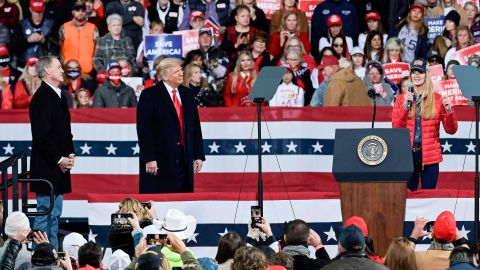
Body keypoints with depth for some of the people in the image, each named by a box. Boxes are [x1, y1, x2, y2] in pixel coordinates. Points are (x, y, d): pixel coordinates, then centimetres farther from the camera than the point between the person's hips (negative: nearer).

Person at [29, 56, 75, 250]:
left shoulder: (57, 95, 15)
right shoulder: (42, 97, -15)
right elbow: (41, 135, -20)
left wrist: (70, 153, 8)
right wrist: (59, 159, -16)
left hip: (59, 166, 10)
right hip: (46, 167, -10)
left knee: (54, 213, 14)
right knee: (46, 212, -7)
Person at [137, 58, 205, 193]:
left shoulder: (187, 94, 14)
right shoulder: (149, 95, -4)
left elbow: (195, 126, 16)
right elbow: (144, 129, -9)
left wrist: (199, 155, 10)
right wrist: (149, 159, -16)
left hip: (184, 160, 5)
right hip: (160, 160, -5)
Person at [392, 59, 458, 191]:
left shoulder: (437, 99, 4)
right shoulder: (402, 99, 7)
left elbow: (451, 130, 4)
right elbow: (396, 128, -1)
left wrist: (449, 111, -14)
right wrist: (405, 106, -12)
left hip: (429, 156, -1)